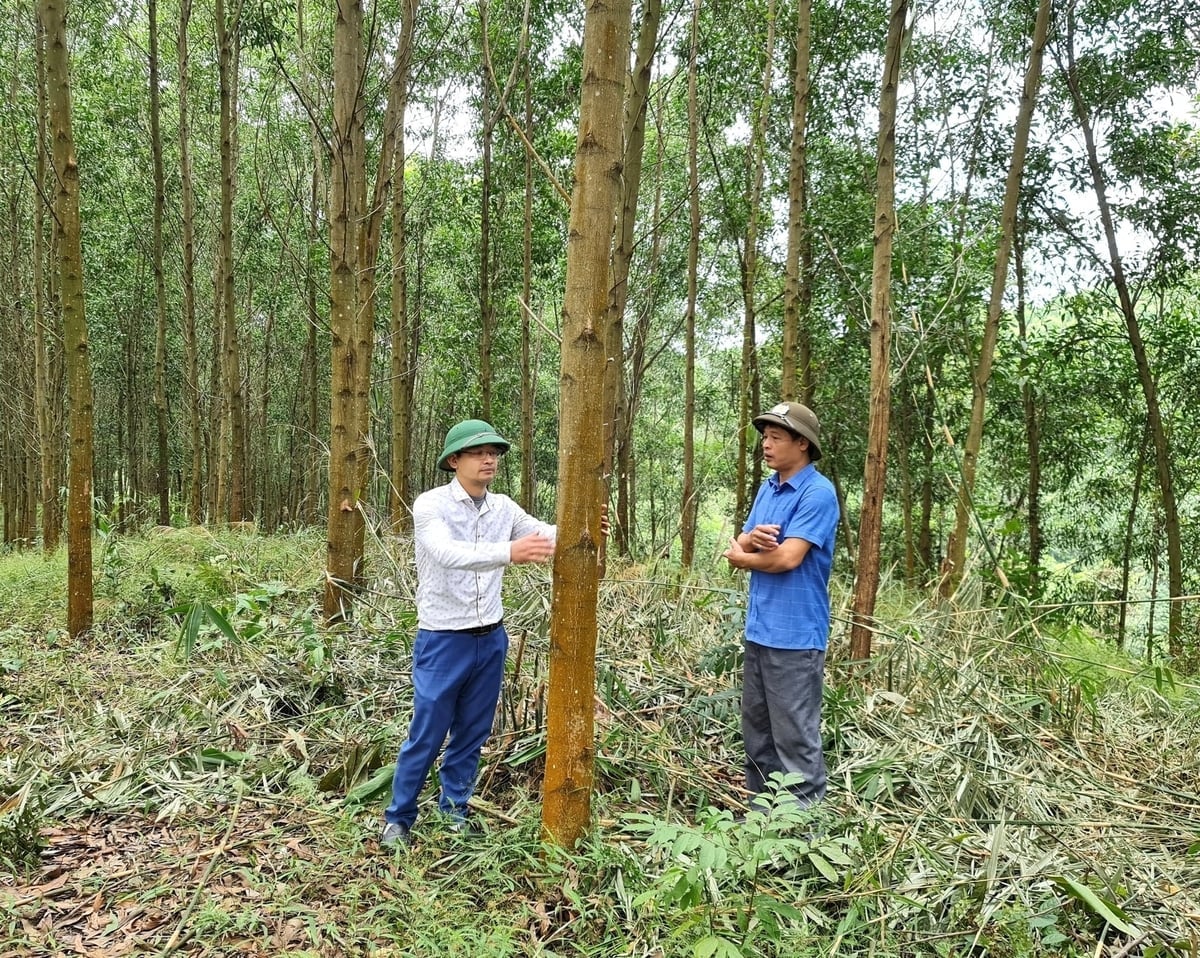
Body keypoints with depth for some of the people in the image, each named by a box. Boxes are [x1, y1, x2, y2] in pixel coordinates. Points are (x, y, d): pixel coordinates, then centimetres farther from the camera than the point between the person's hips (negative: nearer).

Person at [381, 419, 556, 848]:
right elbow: (448, 553, -31)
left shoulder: (503, 508, 3)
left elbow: (549, 536, -1)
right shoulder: (431, 505, -13)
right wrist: (508, 552, -47)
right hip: (443, 641, -5)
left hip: (490, 639, 5)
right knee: (426, 736, 5)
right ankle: (398, 819, 22)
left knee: (472, 734, 14)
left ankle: (455, 810, 31)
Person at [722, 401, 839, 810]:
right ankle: (760, 808, 30)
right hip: (758, 628, 9)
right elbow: (737, 547, 12)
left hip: (795, 635, -9)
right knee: (756, 729, 17)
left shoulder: (818, 493, -14)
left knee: (795, 737, 0)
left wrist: (741, 556, -3)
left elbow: (787, 558, -21)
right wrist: (752, 537, -13)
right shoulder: (767, 488, 12)